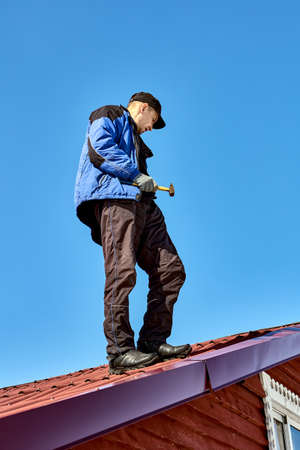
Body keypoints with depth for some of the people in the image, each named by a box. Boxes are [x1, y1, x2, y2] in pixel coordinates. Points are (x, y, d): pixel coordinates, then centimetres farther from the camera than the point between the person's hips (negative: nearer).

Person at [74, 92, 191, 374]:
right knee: (121, 273, -17)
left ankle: (153, 340, 3)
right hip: (113, 198, -9)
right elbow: (100, 148, -8)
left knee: (171, 270, -2)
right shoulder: (109, 116, 12)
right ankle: (120, 351, -14)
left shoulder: (135, 140, 38)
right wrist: (137, 176, -9)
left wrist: (148, 186, 12)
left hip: (140, 203, 9)